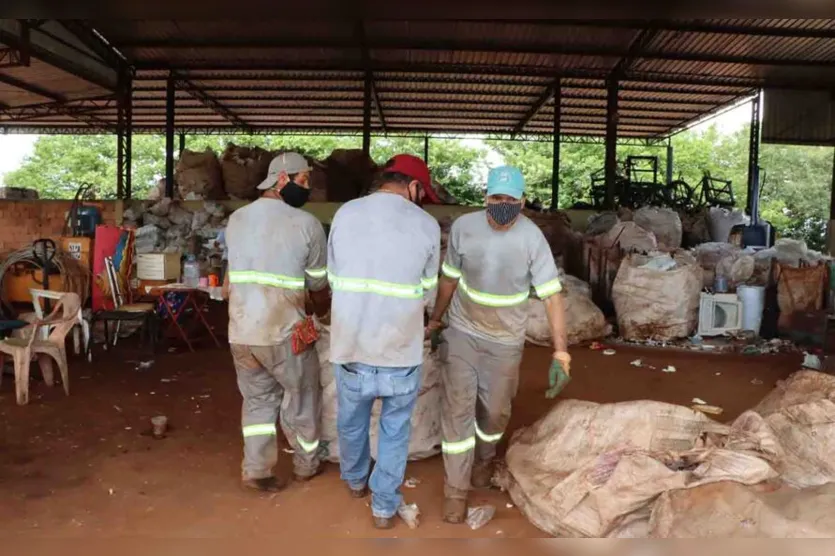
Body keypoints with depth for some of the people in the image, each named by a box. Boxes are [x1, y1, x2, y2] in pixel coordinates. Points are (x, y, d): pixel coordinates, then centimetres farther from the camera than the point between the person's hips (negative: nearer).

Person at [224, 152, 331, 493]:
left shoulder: (236, 219, 8)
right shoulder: (306, 224, -8)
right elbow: (319, 286, 1)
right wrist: (322, 312, 22)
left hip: (240, 332, 5)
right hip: (283, 333, -4)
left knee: (257, 400, 19)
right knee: (302, 399, 16)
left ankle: (256, 471, 20)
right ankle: (306, 466, 33)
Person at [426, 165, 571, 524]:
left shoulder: (532, 238, -18)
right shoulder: (463, 227, -13)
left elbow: (552, 295, -17)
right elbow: (449, 278, 2)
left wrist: (560, 349, -23)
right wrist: (435, 319, 11)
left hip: (505, 340, 0)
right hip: (462, 332, 0)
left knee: (495, 410, 14)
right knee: (457, 408, -2)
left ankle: (484, 459, 45)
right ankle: (456, 489, 13)